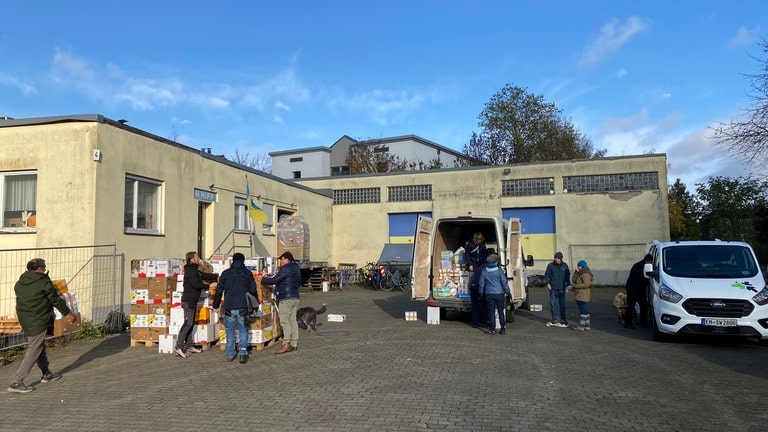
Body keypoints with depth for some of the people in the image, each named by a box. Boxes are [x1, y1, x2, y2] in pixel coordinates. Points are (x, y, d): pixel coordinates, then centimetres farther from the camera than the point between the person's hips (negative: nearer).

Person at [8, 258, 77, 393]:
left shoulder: (19, 283, 7)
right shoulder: (44, 282, -13)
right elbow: (55, 300, -7)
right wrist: (67, 313, 5)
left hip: (24, 320, 8)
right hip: (37, 321, -8)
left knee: (40, 346, 20)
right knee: (34, 350, -2)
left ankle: (46, 374, 31)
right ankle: (16, 382, -4)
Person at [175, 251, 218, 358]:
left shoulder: (195, 270, 17)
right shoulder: (190, 271, -15)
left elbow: (204, 275, 22)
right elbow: (196, 284, -21)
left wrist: (217, 276, 14)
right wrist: (207, 286, -8)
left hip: (192, 301, 10)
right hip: (188, 300, -10)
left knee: (191, 323, 13)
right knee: (188, 323, -12)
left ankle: (189, 346, 19)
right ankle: (178, 347, -12)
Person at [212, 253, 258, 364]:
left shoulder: (225, 273, 4)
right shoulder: (248, 273, 3)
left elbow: (219, 291, 6)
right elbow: (253, 290, 6)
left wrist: (216, 305, 15)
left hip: (229, 307, 1)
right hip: (243, 307, 0)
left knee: (230, 330, 12)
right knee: (243, 329, 10)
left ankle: (230, 354, 15)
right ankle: (243, 350, -7)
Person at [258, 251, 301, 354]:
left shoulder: (285, 268, -12)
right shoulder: (296, 268, 16)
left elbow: (275, 280, -16)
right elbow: (299, 283, 25)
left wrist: (262, 280, -3)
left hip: (286, 298, -9)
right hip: (295, 297, 9)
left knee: (284, 321, -8)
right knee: (293, 320, 10)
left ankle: (286, 344, -11)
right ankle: (294, 343, 11)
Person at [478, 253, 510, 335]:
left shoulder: (484, 271, -1)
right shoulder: (499, 270, -7)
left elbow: (481, 283, 5)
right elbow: (504, 282, -6)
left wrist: (481, 293, 16)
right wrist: (507, 291, 5)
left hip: (489, 294, 1)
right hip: (499, 294, -1)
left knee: (491, 312, 6)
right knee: (501, 312, 9)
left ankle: (492, 329, 6)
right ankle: (503, 329, 12)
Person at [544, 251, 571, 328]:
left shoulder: (565, 265, 4)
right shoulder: (550, 265, -3)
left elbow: (567, 275, 14)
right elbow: (547, 275, 2)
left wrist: (568, 284, 9)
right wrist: (548, 283, -8)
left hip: (562, 288, 1)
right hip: (553, 288, -1)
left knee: (562, 304, 6)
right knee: (553, 304, 0)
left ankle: (563, 320, 15)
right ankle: (554, 320, 9)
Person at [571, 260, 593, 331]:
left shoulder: (585, 274, -14)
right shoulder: (581, 274, 17)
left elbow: (586, 284, -23)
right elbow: (574, 280, 12)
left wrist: (576, 286, -17)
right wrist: (576, 271, 4)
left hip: (582, 296, -10)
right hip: (581, 295, 10)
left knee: (583, 311, -7)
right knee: (585, 311, 12)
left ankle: (581, 326, -5)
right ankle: (587, 326, 16)